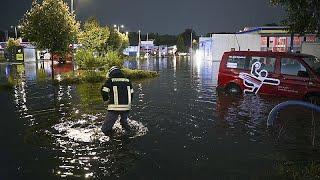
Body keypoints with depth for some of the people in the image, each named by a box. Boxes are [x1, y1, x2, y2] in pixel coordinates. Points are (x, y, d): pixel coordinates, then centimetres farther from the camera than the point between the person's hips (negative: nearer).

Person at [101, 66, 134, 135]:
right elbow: (131, 94, 13)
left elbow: (104, 92, -1)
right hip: (126, 107, 5)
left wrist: (107, 100, 17)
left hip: (114, 108, -4)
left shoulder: (110, 81, 1)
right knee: (124, 122, 29)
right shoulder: (127, 81, 12)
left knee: (106, 129, 2)